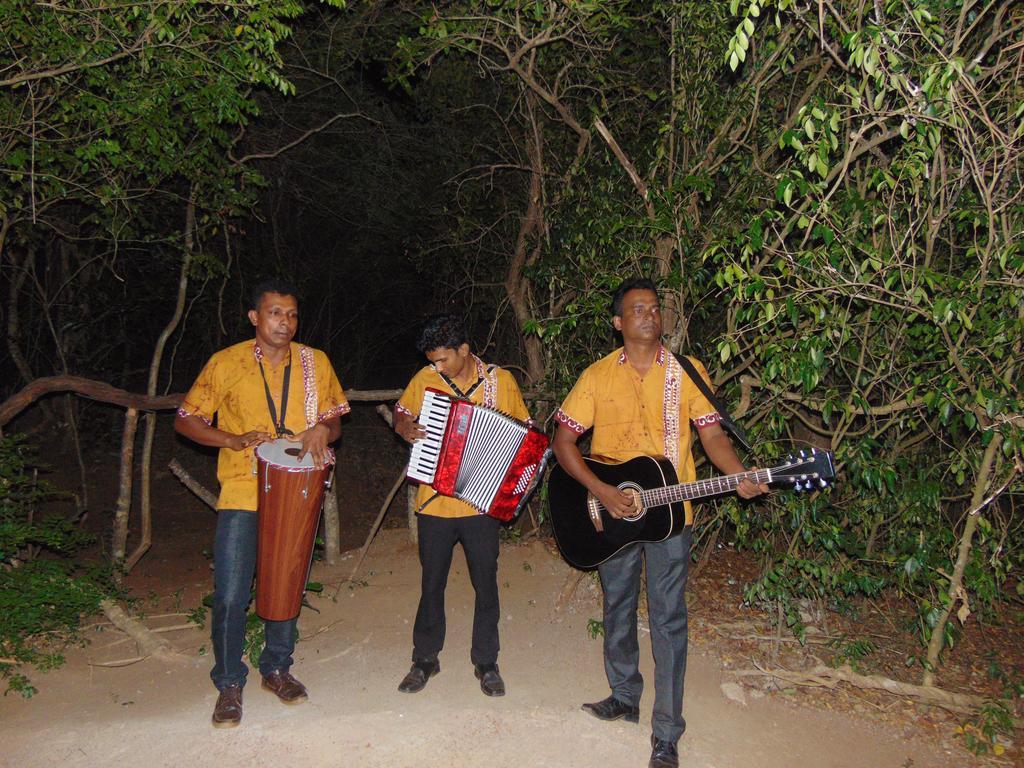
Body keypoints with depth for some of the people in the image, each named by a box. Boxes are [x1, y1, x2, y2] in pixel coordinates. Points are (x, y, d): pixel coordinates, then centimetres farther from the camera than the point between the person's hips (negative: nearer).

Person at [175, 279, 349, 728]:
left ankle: (276, 668, 33)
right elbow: (185, 420, 2)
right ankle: (229, 684, 17)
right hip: (241, 493, -2)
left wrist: (321, 430, -13)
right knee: (230, 595, -3)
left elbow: (334, 420, 11)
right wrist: (234, 440, -14)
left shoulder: (315, 363, 3)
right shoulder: (226, 363, -2)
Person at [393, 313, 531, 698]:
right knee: (432, 583, 13)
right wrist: (405, 428, -9)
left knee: (486, 584, 10)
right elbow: (401, 412, 14)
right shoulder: (424, 379, -2)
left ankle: (486, 662, 27)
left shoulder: (501, 381, -5)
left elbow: (524, 432, 4)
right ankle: (425, 659, 30)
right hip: (434, 503, 1)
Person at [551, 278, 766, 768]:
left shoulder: (688, 372, -1)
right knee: (617, 610, 17)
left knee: (668, 620, 2)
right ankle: (624, 698, 38)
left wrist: (739, 477, -23)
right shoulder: (597, 375, -1)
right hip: (612, 514, 2)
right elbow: (563, 440, -3)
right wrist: (600, 491, -15)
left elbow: (712, 434, -3)